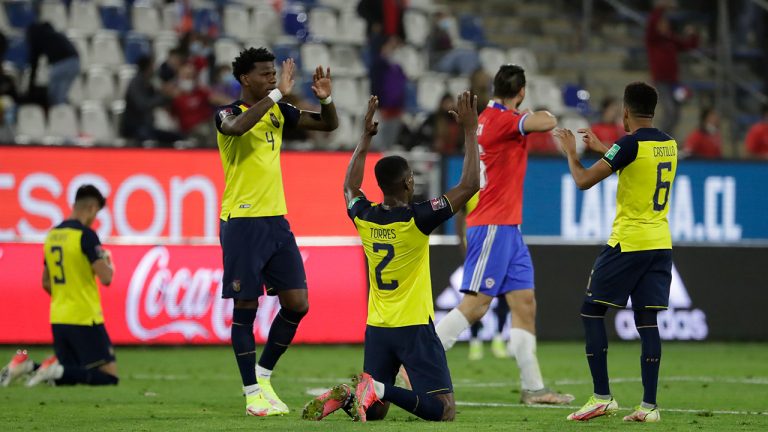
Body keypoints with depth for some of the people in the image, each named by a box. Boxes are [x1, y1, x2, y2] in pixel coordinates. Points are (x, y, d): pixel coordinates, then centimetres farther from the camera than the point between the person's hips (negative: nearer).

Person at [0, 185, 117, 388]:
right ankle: (56, 371, -21)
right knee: (110, 376, -4)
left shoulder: (52, 235, 11)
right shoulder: (86, 235, -13)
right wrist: (108, 262, 4)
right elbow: (106, 277, -18)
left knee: (67, 377, 19)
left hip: (58, 320, 8)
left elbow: (46, 283, 18)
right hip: (85, 319, -8)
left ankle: (27, 365, -3)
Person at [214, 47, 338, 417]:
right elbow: (236, 126, -33)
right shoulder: (228, 113, -7)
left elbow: (328, 125, 18)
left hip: (276, 220, 6)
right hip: (242, 222, -6)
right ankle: (253, 394, 4)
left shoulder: (278, 112, 11)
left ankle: (264, 374, 20)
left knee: (297, 304, 2)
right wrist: (277, 93, -31)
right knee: (246, 306, -3)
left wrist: (326, 99, -3)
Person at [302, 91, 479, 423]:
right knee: (444, 411, -9)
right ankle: (381, 390, -28)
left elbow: (350, 187, 26)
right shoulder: (416, 220, -13)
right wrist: (470, 131, -5)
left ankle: (342, 395, -14)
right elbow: (470, 185, -12)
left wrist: (366, 137, 30)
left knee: (375, 410, 17)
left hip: (377, 329, 6)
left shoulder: (364, 218, 1)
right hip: (414, 327, -6)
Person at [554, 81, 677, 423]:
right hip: (661, 243, 6)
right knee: (647, 320, 4)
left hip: (627, 243, -6)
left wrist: (570, 152, 6)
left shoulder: (630, 144, -13)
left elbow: (584, 181, -12)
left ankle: (602, 397, -1)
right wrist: (601, 148, 37)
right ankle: (649, 405, -3)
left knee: (591, 311, 4)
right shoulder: (669, 145, 9)